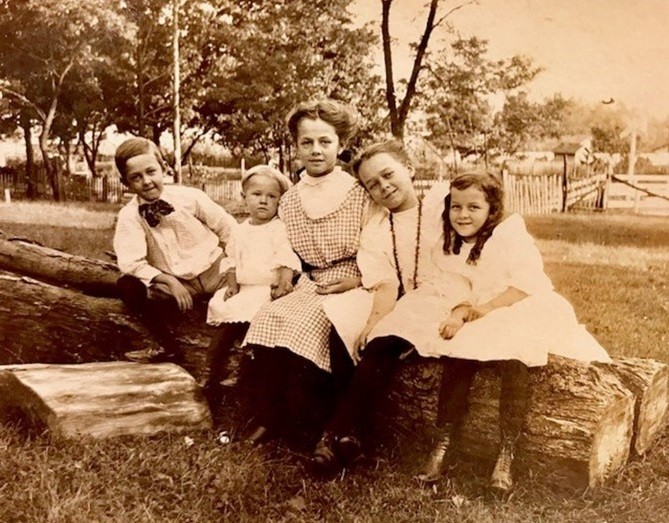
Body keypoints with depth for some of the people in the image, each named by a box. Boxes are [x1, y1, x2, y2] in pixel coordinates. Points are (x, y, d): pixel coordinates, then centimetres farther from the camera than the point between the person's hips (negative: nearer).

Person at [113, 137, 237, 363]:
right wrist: (169, 281, -27)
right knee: (128, 287, -21)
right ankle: (170, 348, -4)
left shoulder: (189, 196, -8)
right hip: (175, 282, 1)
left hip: (215, 270, -1)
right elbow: (131, 263, -17)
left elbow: (229, 230, -2)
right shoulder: (129, 216, -7)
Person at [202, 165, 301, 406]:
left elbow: (287, 258, -12)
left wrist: (284, 281, -28)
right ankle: (212, 382, 8)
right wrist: (232, 285, 4)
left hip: (269, 290, -5)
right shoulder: (240, 231, 16)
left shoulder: (280, 228, -1)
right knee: (224, 329, -6)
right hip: (244, 290, 5)